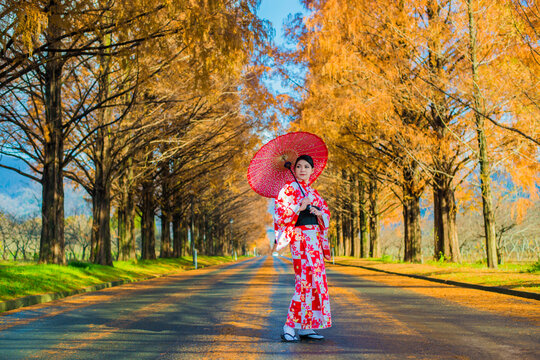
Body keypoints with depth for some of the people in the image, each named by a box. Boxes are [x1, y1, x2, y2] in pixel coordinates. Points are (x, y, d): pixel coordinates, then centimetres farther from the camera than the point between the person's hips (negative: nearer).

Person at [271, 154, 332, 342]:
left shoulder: (313, 192, 19)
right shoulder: (289, 189, -1)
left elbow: (326, 213, 17)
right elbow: (280, 214, -10)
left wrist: (319, 213, -4)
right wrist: (299, 208, -20)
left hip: (315, 239, 8)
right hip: (299, 237, -8)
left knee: (316, 280, 5)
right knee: (305, 280, -15)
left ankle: (307, 327, 10)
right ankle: (289, 327, -10)